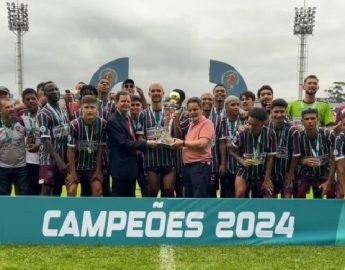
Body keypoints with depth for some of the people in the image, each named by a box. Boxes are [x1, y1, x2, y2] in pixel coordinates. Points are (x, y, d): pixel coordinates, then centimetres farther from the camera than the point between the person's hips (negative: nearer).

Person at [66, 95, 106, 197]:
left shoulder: (102, 124, -15)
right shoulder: (75, 124, -22)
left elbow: (101, 148, -6)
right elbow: (71, 150, -15)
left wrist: (98, 169, -4)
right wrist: (72, 172, -13)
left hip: (93, 165, 2)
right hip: (76, 165, -2)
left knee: (97, 189, -6)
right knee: (71, 190, -11)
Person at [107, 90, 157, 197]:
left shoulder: (128, 118, 15)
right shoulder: (113, 121, -15)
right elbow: (124, 143, -22)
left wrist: (137, 149, 4)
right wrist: (146, 144, -22)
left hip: (131, 165, 9)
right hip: (121, 167, -9)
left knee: (130, 198, 15)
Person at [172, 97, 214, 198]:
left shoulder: (206, 123, -8)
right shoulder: (192, 124, 20)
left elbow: (202, 143, -20)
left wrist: (183, 143, -11)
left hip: (200, 166, -9)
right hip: (188, 166, 9)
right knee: (189, 199, 15)